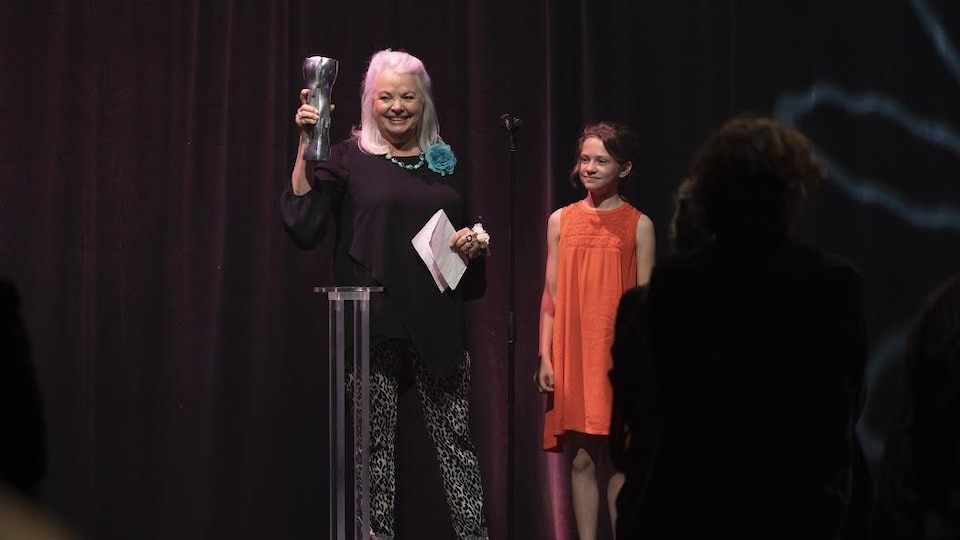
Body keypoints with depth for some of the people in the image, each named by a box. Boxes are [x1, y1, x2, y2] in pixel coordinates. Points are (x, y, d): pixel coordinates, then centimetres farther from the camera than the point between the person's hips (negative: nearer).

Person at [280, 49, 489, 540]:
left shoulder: (444, 162, 14)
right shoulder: (349, 159, 2)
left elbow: (465, 236, 25)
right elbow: (304, 227, -12)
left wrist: (474, 244, 1)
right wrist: (306, 147, -18)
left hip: (436, 324, 3)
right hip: (374, 327, -3)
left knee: (455, 436, 2)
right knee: (376, 443, 2)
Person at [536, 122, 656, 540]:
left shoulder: (638, 225, 1)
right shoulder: (561, 221, 8)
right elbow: (551, 296, 8)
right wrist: (545, 357, 2)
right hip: (572, 356, 2)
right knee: (581, 459, 3)